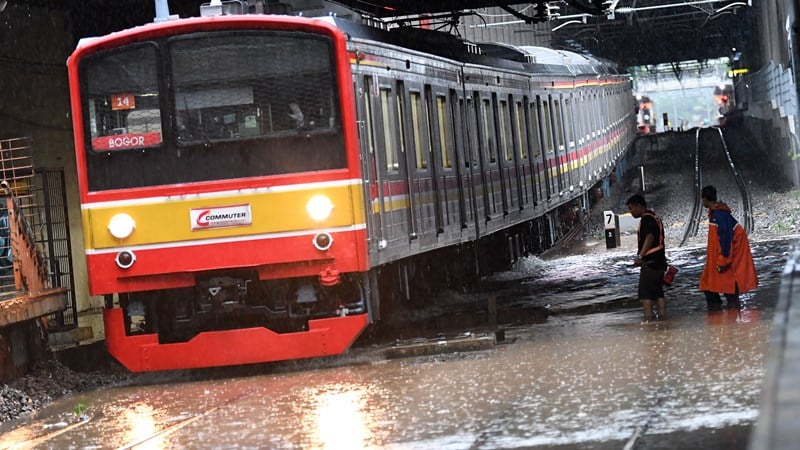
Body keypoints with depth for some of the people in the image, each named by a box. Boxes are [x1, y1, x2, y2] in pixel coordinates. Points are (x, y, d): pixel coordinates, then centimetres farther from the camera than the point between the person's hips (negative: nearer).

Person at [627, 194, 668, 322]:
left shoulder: (646, 219, -12)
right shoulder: (655, 218, 19)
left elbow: (650, 237, -26)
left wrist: (640, 256, -30)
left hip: (650, 262, -10)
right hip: (660, 261, 10)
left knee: (645, 293, -7)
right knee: (658, 292, 11)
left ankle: (648, 319, -12)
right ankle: (663, 320, 11)